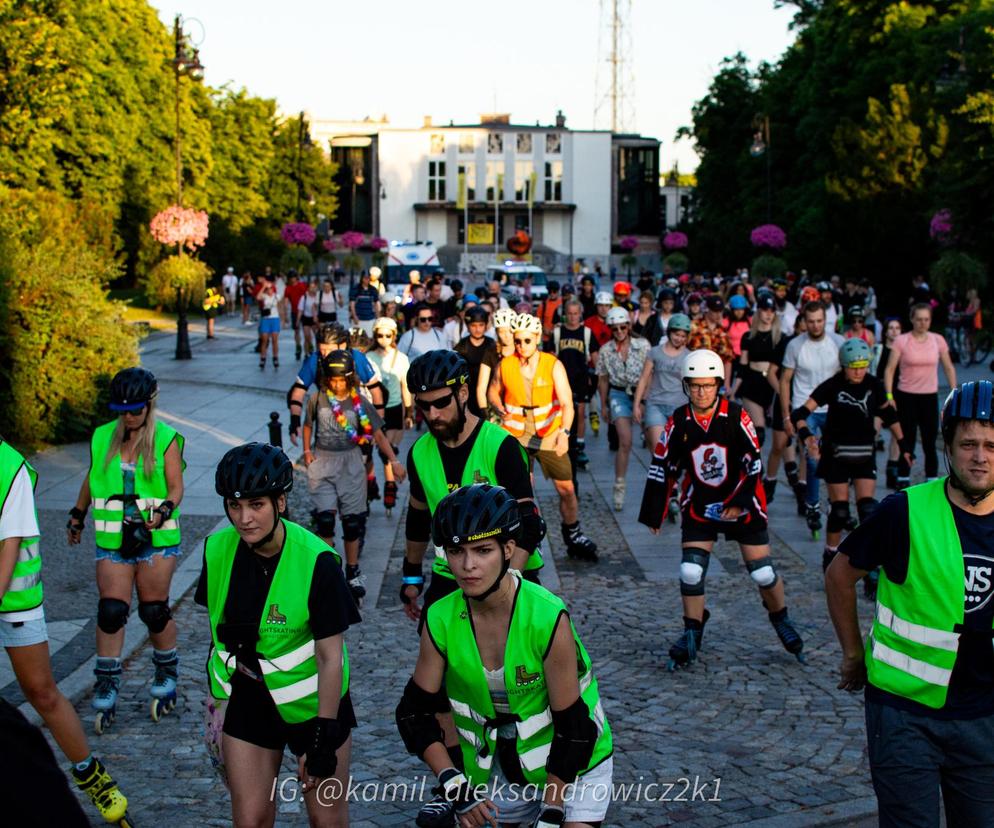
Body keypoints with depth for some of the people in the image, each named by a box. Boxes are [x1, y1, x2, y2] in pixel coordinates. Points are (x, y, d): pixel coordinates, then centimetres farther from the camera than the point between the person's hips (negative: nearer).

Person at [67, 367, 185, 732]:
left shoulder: (167, 439, -3)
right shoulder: (102, 438, 8)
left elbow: (176, 487, -5)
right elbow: (91, 480, 21)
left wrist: (164, 511, -24)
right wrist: (77, 517, 28)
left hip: (156, 538, -2)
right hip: (113, 540, 3)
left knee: (155, 611, 3)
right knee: (111, 611, -5)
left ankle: (166, 675, 25)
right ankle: (106, 689, 3)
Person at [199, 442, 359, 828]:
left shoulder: (317, 561, -23)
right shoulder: (218, 550, -9)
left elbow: (330, 657, -18)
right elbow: (219, 628, 6)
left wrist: (323, 740, -16)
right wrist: (215, 694, 12)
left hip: (313, 700, -3)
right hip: (248, 701, 4)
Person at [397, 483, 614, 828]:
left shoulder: (548, 619, -28)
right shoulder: (441, 622, -16)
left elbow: (572, 727, -21)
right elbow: (414, 712, -6)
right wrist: (454, 786, -15)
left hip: (573, 765, -3)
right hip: (506, 770, 4)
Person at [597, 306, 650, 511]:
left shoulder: (643, 345, -5)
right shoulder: (605, 351, -1)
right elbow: (603, 380, 9)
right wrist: (604, 405, 13)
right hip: (619, 395, -1)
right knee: (625, 442, -12)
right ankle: (619, 487, -3)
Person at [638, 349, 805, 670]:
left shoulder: (736, 416, -14)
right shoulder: (678, 422, -8)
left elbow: (754, 463, -10)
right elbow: (662, 468, -1)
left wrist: (740, 503, -16)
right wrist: (653, 514, 3)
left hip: (742, 504, -2)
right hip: (699, 507, 2)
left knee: (763, 572, 1)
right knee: (691, 572, -6)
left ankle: (781, 621, 28)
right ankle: (692, 634, 13)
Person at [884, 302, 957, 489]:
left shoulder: (938, 340, 2)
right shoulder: (901, 341, -5)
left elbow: (949, 368, 11)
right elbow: (890, 370, -5)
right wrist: (889, 395, -13)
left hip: (930, 397, 2)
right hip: (906, 396, -2)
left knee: (930, 443, 4)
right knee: (907, 443, 3)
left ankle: (932, 481, 13)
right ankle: (903, 481, 11)